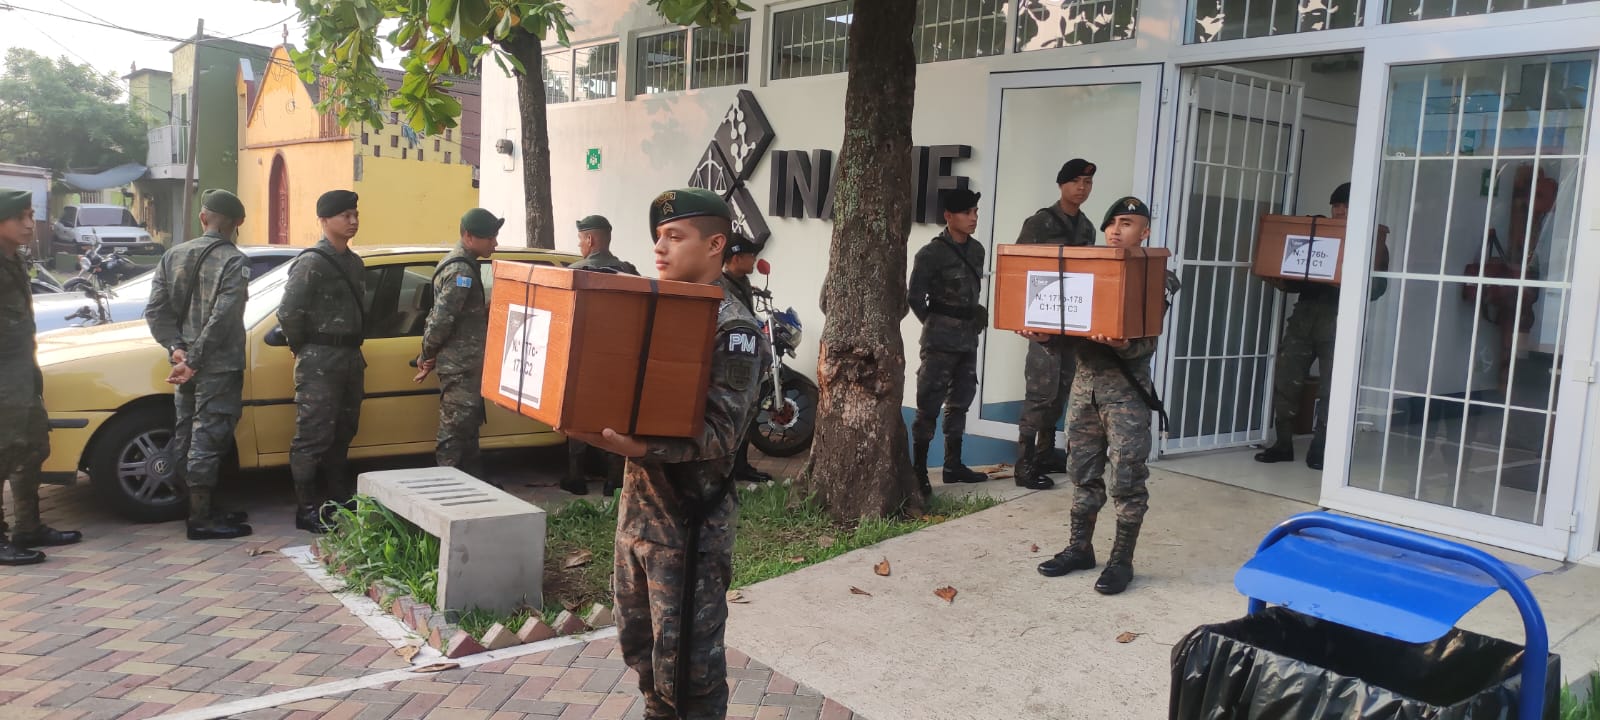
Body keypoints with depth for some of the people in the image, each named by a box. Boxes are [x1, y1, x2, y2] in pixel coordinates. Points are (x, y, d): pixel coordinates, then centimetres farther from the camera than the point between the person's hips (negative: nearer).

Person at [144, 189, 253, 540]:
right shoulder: (233, 261, -12)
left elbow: (156, 311, 3)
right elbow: (221, 318, -19)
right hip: (219, 367, -7)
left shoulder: (174, 255, 8)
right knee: (207, 439, -3)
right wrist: (193, 360, -14)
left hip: (187, 366, 7)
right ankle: (201, 519, 1)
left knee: (187, 437, 13)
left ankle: (202, 508, 24)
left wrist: (177, 348, -2)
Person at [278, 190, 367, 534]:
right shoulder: (312, 263, -12)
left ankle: (341, 498, 29)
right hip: (320, 362, -8)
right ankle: (307, 510, 0)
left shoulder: (354, 263, 13)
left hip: (350, 357, 8)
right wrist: (302, 349, -6)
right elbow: (288, 313, -17)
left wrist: (355, 351, 14)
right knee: (313, 436, -5)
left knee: (342, 433, 17)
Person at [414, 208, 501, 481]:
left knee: (467, 426, 17)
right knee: (455, 429, -4)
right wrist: (428, 354, -12)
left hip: (463, 362, 10)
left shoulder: (460, 263, 13)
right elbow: (441, 318, -24)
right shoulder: (461, 271, -19)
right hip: (460, 364, -10)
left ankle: (474, 482, 27)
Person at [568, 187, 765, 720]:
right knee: (638, 640, 20)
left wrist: (634, 447, -34)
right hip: (638, 503, 8)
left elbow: (719, 433, -22)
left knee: (684, 660, 1)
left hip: (689, 519, -8)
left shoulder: (732, 327, -15)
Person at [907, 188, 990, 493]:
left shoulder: (976, 250, 10)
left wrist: (975, 318, 13)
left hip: (968, 338, 7)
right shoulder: (931, 253, -11)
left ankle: (953, 465, 23)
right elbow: (914, 297, -8)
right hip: (940, 341, -7)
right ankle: (919, 470, -1)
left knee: (959, 401, 13)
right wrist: (936, 326, 1)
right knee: (929, 404, -5)